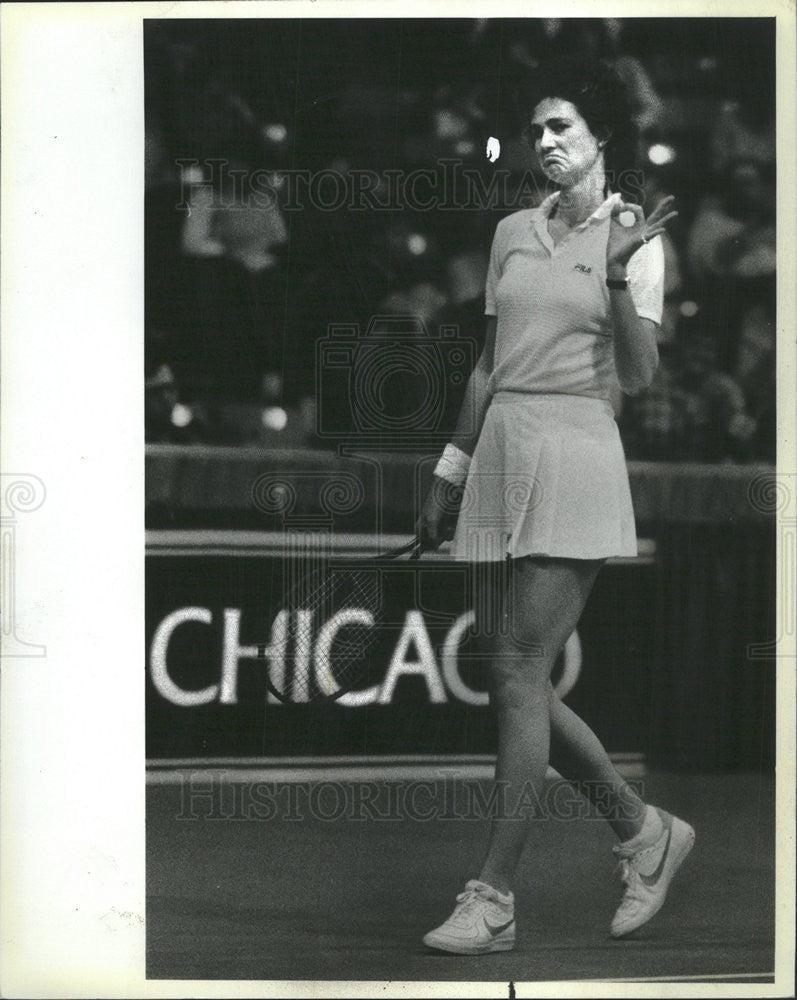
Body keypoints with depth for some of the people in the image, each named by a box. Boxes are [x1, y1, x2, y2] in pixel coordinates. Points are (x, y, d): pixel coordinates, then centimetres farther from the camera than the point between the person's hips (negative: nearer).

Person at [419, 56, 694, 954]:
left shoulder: (635, 239, -1)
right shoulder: (513, 232, 14)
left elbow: (639, 376, -9)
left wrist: (617, 276, -22)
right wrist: (450, 471, 19)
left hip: (573, 457, -6)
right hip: (500, 455, 6)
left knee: (518, 672, -11)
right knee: (516, 680, 6)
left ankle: (494, 898, -8)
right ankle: (644, 830, 23)